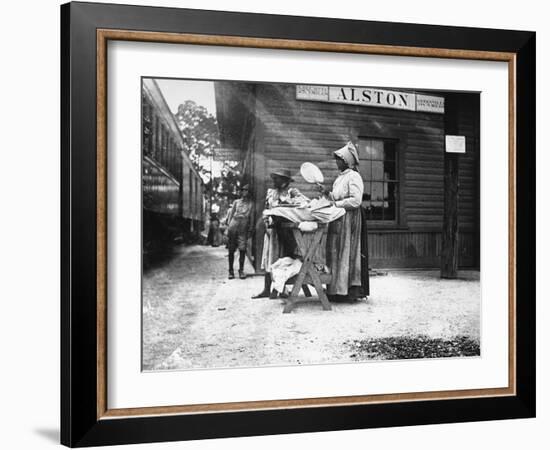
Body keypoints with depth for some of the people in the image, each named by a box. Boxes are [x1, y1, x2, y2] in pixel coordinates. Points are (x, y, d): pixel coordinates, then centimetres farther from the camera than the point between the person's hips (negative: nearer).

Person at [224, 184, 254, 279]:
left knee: (242, 249, -8)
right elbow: (231, 214, 13)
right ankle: (231, 271, 6)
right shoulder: (236, 202, 14)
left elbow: (251, 216, 13)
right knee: (231, 250, 0)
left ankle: (241, 270, 1)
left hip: (243, 228, -1)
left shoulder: (250, 203, 13)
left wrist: (250, 229, 6)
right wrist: (228, 227, 5)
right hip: (233, 225, 1)